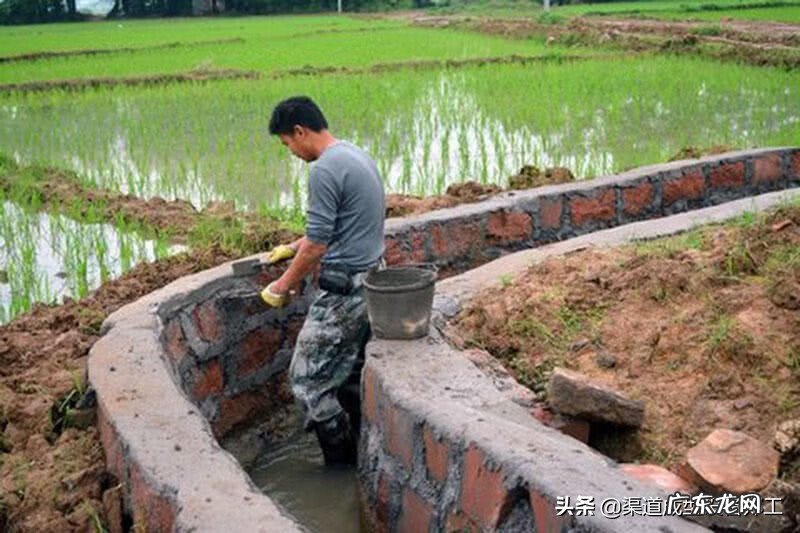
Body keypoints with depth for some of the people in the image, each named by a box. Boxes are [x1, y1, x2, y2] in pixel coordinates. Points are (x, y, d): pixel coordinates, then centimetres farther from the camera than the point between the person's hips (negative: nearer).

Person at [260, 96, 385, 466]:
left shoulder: (325, 170, -19)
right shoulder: (358, 155, 13)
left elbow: (317, 245, -19)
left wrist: (282, 286, -6)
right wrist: (293, 247, 29)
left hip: (344, 289, -10)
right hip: (373, 279, 10)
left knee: (307, 379, 0)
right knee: (350, 377, 17)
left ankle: (342, 470, 8)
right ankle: (362, 462, 24)